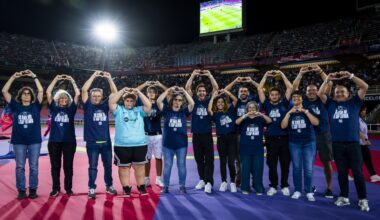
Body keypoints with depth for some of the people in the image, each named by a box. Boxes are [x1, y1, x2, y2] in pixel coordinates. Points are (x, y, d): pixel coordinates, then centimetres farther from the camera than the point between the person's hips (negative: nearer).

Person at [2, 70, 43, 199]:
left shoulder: (35, 106, 3)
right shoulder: (15, 106, 5)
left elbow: (41, 90, -4)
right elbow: (4, 91, 0)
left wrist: (33, 76, -6)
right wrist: (14, 77, -5)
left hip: (34, 141, -1)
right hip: (19, 141, 1)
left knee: (33, 167, 5)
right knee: (20, 167, 6)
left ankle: (33, 189, 15)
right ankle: (21, 190, 15)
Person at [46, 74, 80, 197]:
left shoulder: (71, 109, 4)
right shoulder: (54, 108, 6)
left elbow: (78, 94, -2)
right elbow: (48, 92, 0)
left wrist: (72, 81, 2)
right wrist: (56, 79, 1)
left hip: (69, 141, -1)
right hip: (54, 141, 1)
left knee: (68, 166, 7)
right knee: (55, 166, 8)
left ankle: (68, 188, 17)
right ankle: (55, 188, 20)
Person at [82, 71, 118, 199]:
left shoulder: (105, 105, 5)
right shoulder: (88, 106, 0)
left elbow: (115, 93, -2)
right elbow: (84, 90, -11)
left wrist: (109, 79, -10)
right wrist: (94, 76, -11)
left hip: (106, 141, 3)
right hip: (92, 142, -2)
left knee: (108, 165, 13)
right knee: (92, 166, 5)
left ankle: (109, 185, 29)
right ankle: (92, 188, 16)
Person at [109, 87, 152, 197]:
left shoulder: (139, 110, 9)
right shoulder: (119, 110, 6)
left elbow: (148, 105, -5)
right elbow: (111, 102, -7)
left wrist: (138, 92, -6)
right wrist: (123, 90, -8)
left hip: (140, 145, 1)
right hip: (122, 145, -1)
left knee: (140, 167, 10)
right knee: (124, 167, 7)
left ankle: (141, 187, 24)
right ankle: (126, 188, 21)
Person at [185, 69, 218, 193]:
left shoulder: (209, 101, 2)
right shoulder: (194, 101, 4)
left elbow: (216, 88, -4)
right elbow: (187, 88, -3)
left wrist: (209, 75, -10)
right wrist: (193, 75, -8)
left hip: (207, 135, -1)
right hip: (196, 135, 2)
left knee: (209, 159, 0)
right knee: (199, 159, 12)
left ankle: (209, 182, 3)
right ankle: (202, 180, 25)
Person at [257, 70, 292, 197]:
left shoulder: (284, 104, 5)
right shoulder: (267, 104, 5)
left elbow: (290, 88, 1)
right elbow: (259, 89, 1)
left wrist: (282, 74, 2)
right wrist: (266, 75, 3)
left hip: (284, 137, 0)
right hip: (271, 138, 0)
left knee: (285, 163, 9)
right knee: (272, 164, 7)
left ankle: (285, 186, 23)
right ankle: (273, 186, 19)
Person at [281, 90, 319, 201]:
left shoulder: (307, 110, 4)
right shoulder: (289, 112, 9)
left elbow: (316, 122, -11)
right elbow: (283, 126, -4)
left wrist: (305, 111, -16)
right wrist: (289, 112, -11)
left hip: (309, 143, -1)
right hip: (294, 144, 1)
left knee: (308, 169, -3)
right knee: (296, 168, 3)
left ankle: (309, 192, 6)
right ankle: (297, 190, 12)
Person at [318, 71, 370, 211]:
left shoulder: (354, 102, 7)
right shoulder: (331, 104, 11)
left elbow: (365, 87, -2)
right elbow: (320, 93, 5)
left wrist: (350, 76, -9)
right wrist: (328, 80, -2)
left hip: (353, 143, -2)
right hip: (337, 144, 2)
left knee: (357, 172, 2)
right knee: (342, 172, 11)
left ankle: (363, 199, 15)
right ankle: (344, 197, 22)